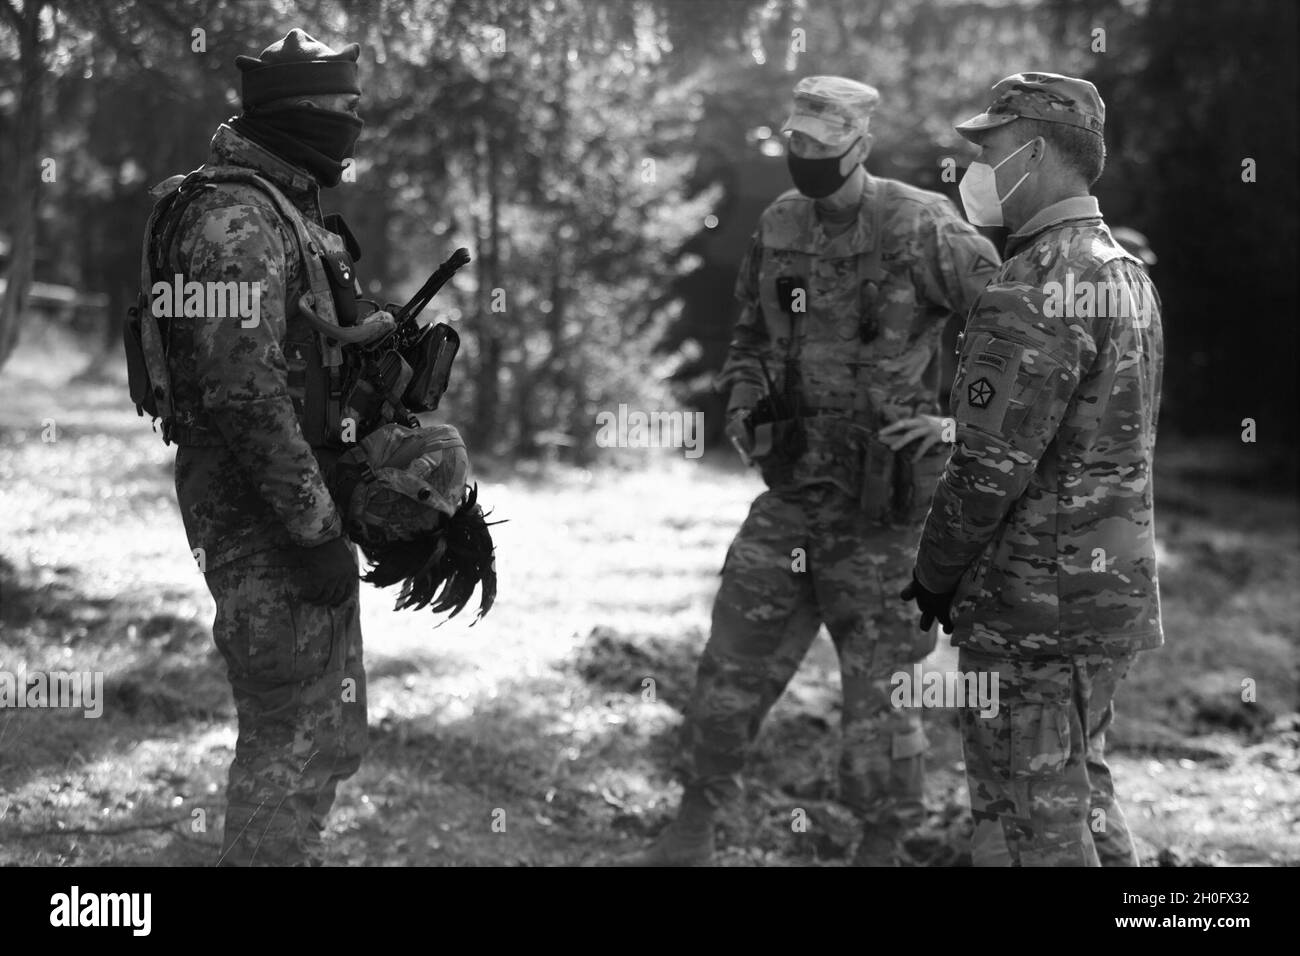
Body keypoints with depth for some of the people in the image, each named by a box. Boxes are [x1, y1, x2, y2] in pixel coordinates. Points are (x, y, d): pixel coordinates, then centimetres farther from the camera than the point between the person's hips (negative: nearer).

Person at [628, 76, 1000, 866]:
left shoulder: (922, 229, -14)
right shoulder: (779, 227, 4)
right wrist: (743, 401, 1)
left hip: (883, 500, -5)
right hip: (794, 486, 6)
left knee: (878, 679, 4)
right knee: (735, 664, 9)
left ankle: (883, 849, 20)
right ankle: (691, 835, 22)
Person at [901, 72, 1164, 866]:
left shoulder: (1034, 295, -20)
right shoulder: (1126, 274, 10)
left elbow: (992, 466, -21)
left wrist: (934, 577, -6)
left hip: (1036, 606, -9)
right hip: (1113, 584, 9)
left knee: (1032, 828, -1)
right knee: (1083, 796, 21)